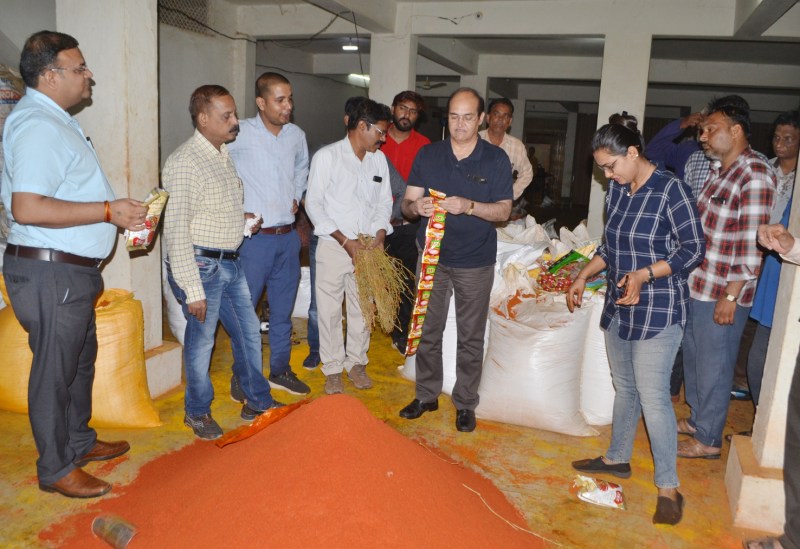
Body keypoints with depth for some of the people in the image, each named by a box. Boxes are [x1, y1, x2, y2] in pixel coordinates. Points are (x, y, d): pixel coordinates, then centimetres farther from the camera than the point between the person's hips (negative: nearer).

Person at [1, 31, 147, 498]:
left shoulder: (56, 122, 16)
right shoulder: (37, 126, -19)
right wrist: (107, 210, -24)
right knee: (55, 371, 2)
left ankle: (79, 441, 39)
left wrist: (120, 211, 13)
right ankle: (56, 469, 17)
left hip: (72, 271, 11)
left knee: (82, 359, 22)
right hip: (50, 273, -11)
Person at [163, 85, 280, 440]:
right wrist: (193, 289, -21)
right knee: (201, 340, 5)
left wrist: (243, 220, 7)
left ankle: (257, 401, 31)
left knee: (249, 332, 15)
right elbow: (176, 231, -20)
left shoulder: (224, 154, 11)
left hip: (230, 263, 9)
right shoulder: (184, 162, -17)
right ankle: (198, 412, 26)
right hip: (201, 264, -8)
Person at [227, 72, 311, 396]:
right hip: (254, 236, -5)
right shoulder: (241, 134, -11)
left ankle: (280, 371, 29)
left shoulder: (297, 135, 7)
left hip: (288, 236, 5)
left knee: (283, 309, 14)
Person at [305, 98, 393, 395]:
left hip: (368, 248, 4)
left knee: (363, 308, 12)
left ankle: (356, 361, 29)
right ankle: (333, 368, 19)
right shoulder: (326, 156, -8)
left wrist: (379, 236, -6)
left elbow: (384, 202, 12)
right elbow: (313, 203, -10)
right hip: (333, 246, -4)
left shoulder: (379, 159, 8)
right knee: (329, 310, 4)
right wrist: (345, 241, -15)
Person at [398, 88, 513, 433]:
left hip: (475, 262, -2)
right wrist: (416, 207, -24)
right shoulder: (428, 155, 2)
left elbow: (503, 211, -9)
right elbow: (406, 204, 0)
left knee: (471, 337, 7)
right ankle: (426, 395, 28)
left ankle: (465, 404, 22)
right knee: (428, 330, 11)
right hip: (432, 255, 2)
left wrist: (469, 206, -27)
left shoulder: (496, 159, -4)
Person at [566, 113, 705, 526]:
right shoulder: (617, 189, 6)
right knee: (624, 388, 18)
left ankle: (668, 487, 8)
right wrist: (583, 276, 10)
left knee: (653, 397, -5)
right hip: (619, 307, 7)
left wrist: (644, 275, -25)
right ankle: (618, 458, 34)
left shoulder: (671, 190, -15)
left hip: (658, 312, -7)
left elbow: (694, 249, -14)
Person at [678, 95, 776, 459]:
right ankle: (697, 419, 38)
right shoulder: (718, 168, 9)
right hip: (696, 285, 8)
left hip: (722, 293, -8)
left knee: (713, 367, 5)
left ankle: (708, 440, 21)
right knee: (693, 357, 20)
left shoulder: (755, 177, -18)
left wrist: (730, 296, -20)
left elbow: (753, 246, -20)